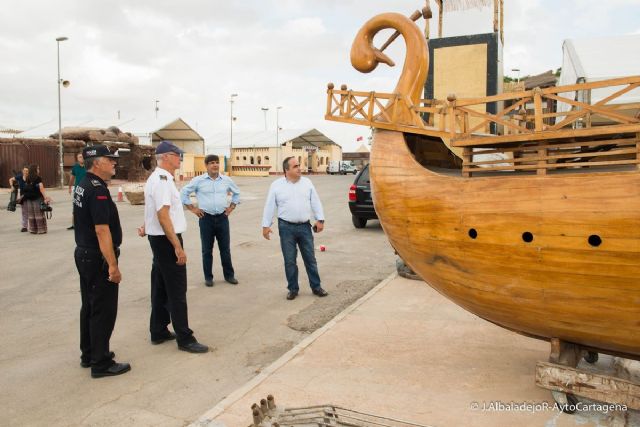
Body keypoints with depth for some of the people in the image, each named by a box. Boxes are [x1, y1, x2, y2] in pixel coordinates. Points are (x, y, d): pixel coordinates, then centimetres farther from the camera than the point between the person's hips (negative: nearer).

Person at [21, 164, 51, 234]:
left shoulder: (27, 179, 8)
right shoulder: (38, 178, -8)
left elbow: (25, 190, 6)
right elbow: (41, 188, -17)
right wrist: (45, 197, -20)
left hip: (28, 199, 5)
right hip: (37, 198, -5)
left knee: (31, 215, 10)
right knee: (39, 214, 1)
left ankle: (32, 229, 14)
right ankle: (41, 229, 4)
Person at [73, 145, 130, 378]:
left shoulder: (82, 185, 10)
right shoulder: (97, 189, -21)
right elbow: (102, 230, -26)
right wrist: (113, 265, -24)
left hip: (83, 254, 10)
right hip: (98, 258, -10)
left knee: (89, 306, 18)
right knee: (103, 310, -1)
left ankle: (88, 354, 30)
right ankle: (101, 363, 8)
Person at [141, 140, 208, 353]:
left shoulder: (155, 178, 14)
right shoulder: (163, 180, -19)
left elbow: (153, 210, 24)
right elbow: (163, 216, -25)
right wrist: (178, 247, -25)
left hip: (158, 239, 11)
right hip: (167, 240, -11)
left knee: (160, 287, 16)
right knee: (177, 291, -4)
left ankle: (158, 332, 26)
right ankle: (185, 338, 3)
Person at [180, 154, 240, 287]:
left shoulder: (226, 180, 6)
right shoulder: (198, 180, -2)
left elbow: (236, 193, 22)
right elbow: (184, 193, 3)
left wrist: (231, 207, 12)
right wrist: (192, 209, 0)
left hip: (222, 218, 2)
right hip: (206, 218, -2)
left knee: (225, 248, 7)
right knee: (207, 250, 5)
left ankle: (229, 275, 18)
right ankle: (208, 277, 16)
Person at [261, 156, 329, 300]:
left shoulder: (307, 182, 5)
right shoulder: (276, 185, -3)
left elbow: (316, 202, 7)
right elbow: (269, 206, -1)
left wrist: (320, 219, 1)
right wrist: (266, 225, -4)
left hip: (305, 226, 2)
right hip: (286, 227, -2)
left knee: (310, 259, 9)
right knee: (289, 261, 6)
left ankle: (316, 287, 19)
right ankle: (293, 289, 18)